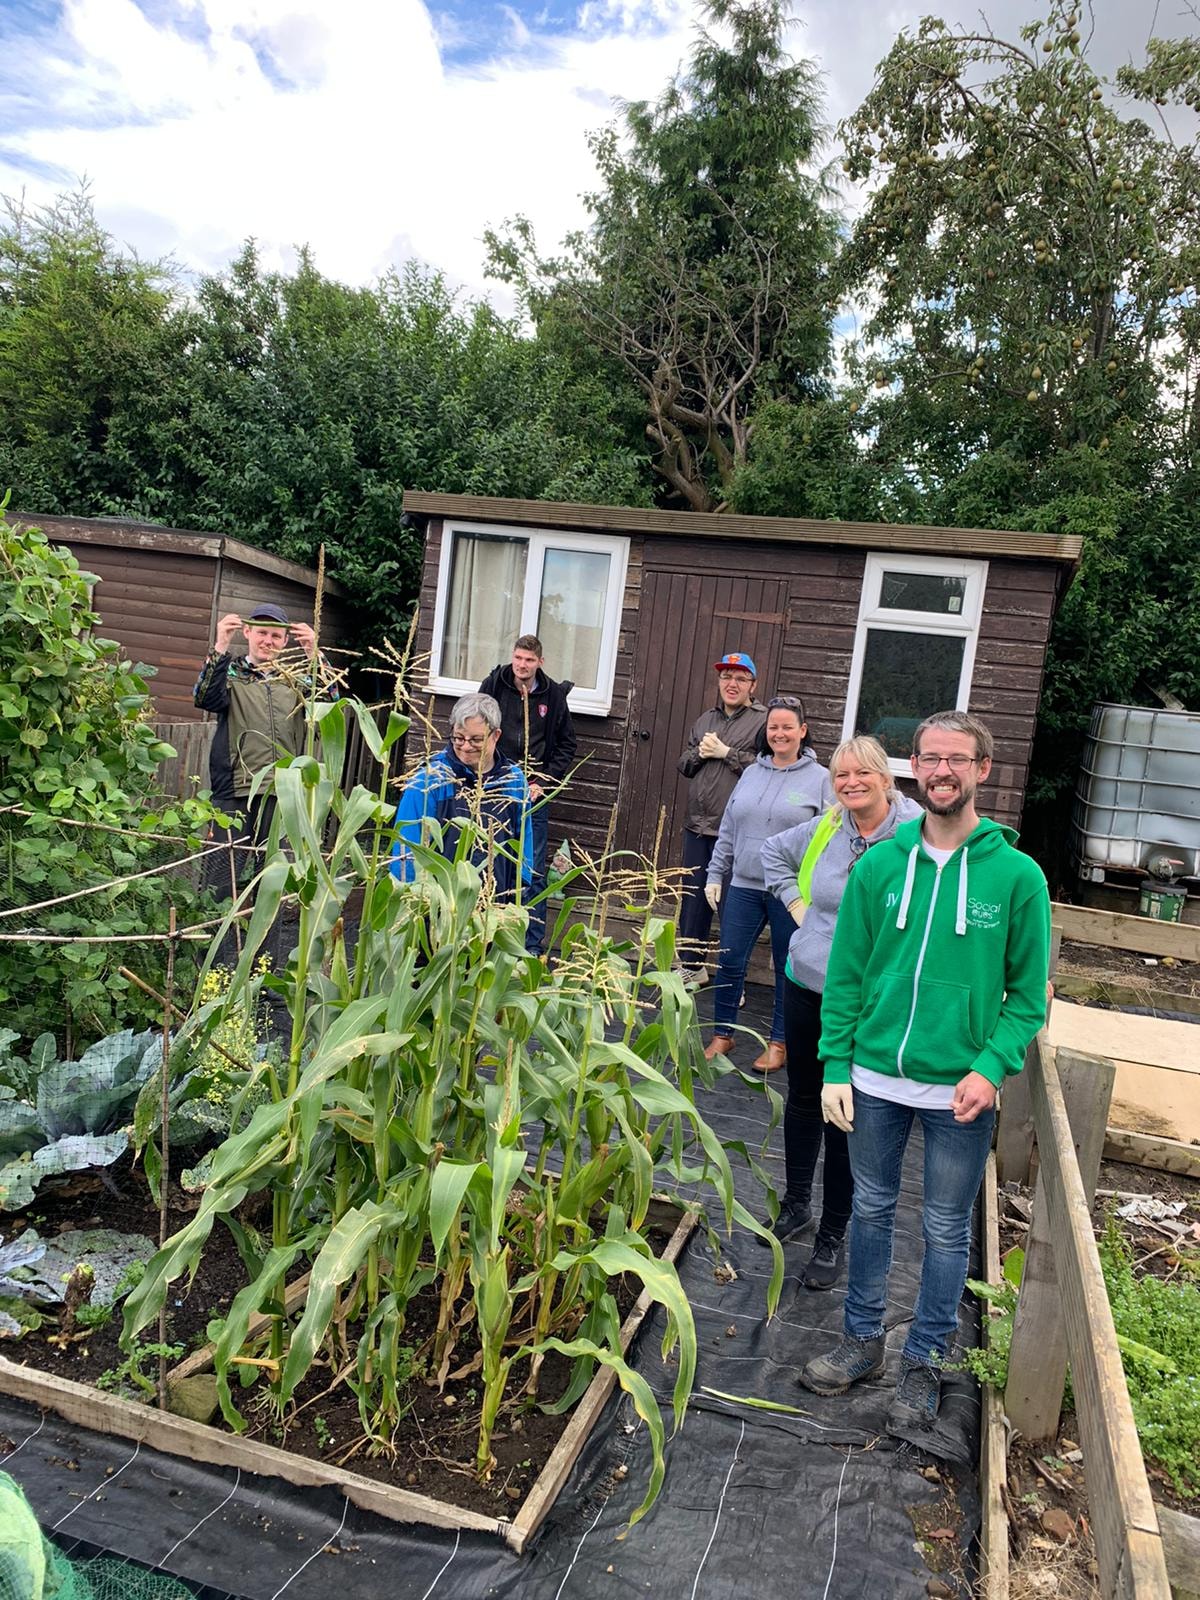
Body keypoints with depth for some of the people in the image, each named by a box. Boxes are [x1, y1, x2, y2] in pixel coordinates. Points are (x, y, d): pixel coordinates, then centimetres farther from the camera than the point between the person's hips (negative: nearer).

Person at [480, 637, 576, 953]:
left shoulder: (553, 695, -1)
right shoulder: (493, 686, -1)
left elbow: (566, 745, 7)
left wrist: (544, 782, -3)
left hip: (534, 795, 0)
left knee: (533, 872, 2)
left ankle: (532, 944, 10)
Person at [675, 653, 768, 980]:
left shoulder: (762, 720, -6)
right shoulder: (705, 719, 16)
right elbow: (684, 764, 17)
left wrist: (725, 752, -14)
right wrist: (700, 753, -4)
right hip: (698, 824, 7)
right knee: (693, 896, 15)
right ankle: (691, 965, 30)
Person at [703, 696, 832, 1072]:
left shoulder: (819, 779, -3)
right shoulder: (752, 773, 10)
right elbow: (727, 830, 14)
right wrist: (715, 875, 10)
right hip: (744, 887, 4)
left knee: (788, 968, 9)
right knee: (729, 963, 5)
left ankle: (779, 1042, 24)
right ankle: (722, 1034, 22)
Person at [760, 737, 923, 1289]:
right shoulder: (823, 829, 1)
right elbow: (774, 852, 20)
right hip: (806, 986, 5)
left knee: (846, 1119, 5)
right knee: (803, 1100, 19)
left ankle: (832, 1237, 23)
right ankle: (796, 1206, 40)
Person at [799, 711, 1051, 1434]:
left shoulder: (1017, 875, -8)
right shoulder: (880, 864, -2)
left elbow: (1028, 991, -3)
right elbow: (846, 974, 2)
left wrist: (992, 1068, -15)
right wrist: (837, 1066, -2)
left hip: (961, 1090, -2)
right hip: (875, 1080, 2)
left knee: (947, 1229, 13)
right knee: (872, 1210, 17)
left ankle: (926, 1362, 32)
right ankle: (863, 1341, 36)